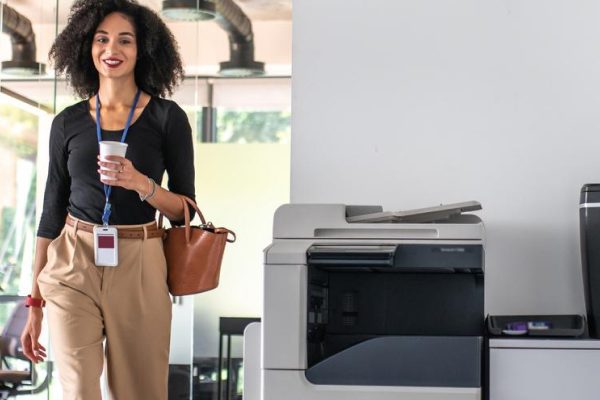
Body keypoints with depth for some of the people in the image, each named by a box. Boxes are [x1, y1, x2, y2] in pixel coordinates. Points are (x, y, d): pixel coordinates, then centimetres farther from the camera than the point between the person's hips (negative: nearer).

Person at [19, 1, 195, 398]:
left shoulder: (167, 118, 0)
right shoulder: (68, 122, 6)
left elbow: (184, 209, 1)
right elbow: (52, 210, 9)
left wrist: (141, 184, -19)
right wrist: (35, 301, 7)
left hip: (139, 267, -1)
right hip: (73, 265, 1)